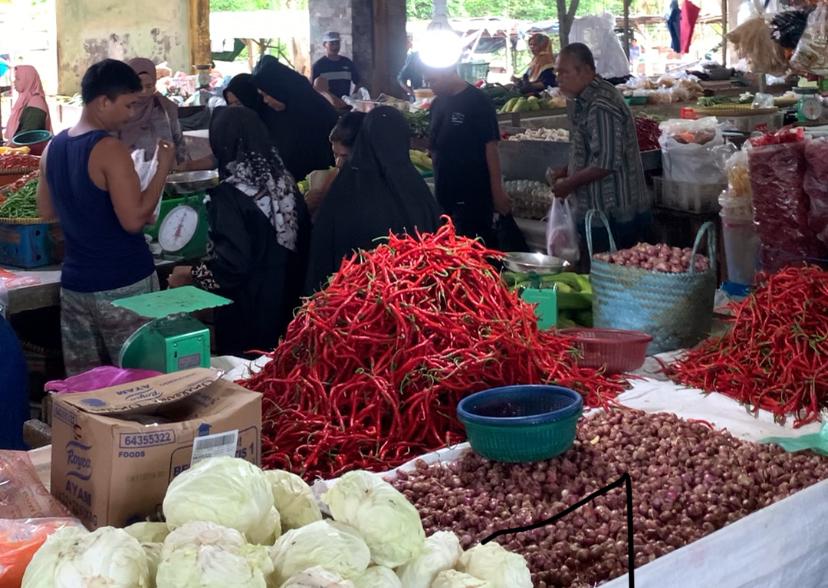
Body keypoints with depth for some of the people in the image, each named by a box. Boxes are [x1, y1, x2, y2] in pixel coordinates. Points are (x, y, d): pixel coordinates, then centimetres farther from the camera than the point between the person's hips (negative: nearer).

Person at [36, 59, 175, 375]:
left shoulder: (53, 148, 7)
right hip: (124, 285, -7)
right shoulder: (111, 150, -17)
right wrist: (164, 167, -14)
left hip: (75, 284, 8)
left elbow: (47, 210, 19)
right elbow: (133, 221, -20)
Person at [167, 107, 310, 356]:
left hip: (249, 312, -7)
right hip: (288, 302, 7)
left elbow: (233, 263, -21)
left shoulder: (231, 194, -18)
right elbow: (304, 237, 7)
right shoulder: (284, 181, 2)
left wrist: (191, 275, -6)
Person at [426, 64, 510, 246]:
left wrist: (497, 190, -14)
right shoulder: (437, 103, 10)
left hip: (474, 193, -7)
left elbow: (490, 146, -11)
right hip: (444, 193, 7)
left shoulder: (477, 101, -9)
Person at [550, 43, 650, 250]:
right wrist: (568, 171, 9)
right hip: (598, 211, 9)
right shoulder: (583, 101, 10)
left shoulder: (601, 106, -21)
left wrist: (570, 184, -15)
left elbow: (607, 162, -24)